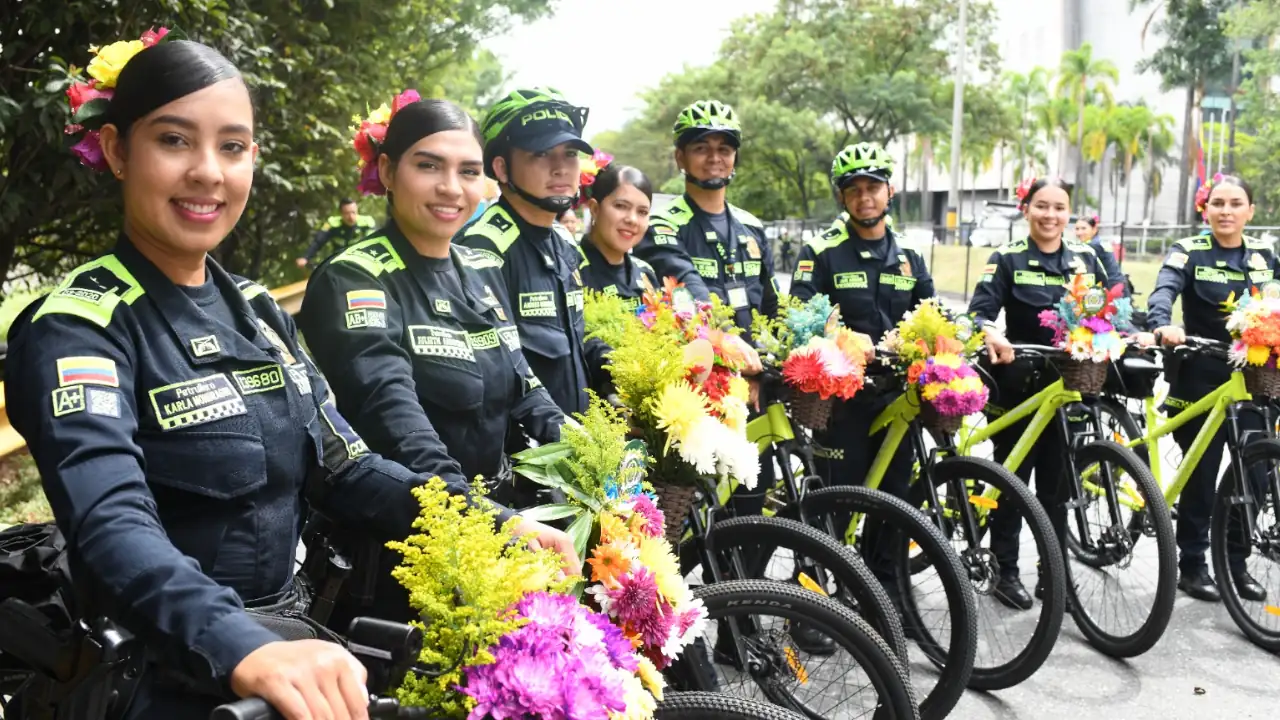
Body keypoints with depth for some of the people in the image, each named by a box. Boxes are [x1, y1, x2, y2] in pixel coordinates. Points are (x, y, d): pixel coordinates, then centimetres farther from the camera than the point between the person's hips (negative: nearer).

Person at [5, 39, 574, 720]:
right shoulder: (76, 329, -12)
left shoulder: (255, 309, 7)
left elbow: (341, 470, 7)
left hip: (295, 634, 6)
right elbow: (114, 531, -26)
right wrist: (244, 653, -43)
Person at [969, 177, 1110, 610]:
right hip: (1018, 386, -3)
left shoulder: (1086, 259, 9)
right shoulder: (1007, 259, -3)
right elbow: (980, 310, -15)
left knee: (1057, 485, 10)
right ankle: (1006, 572, 17)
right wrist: (990, 333, -36)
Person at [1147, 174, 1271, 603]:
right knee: (1202, 474, 2)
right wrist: (1163, 326, -43)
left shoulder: (1264, 256, 9)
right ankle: (1192, 564, 16)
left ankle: (1236, 561, 22)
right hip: (1201, 379, -4)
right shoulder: (1188, 253, -5)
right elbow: (1164, 291, -23)